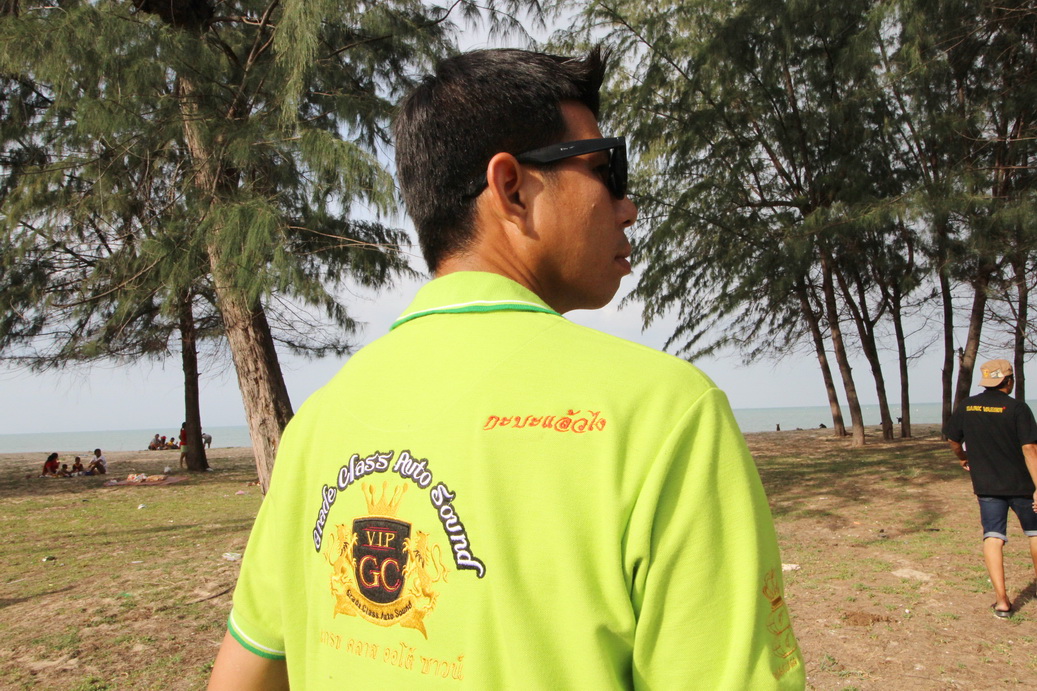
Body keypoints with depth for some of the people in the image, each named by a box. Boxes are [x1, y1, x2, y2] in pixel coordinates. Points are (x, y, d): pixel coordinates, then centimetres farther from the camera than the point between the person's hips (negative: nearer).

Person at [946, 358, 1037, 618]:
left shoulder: (966, 407, 0)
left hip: (986, 484, 2)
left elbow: (953, 440, 12)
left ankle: (1001, 599, -5)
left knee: (993, 536, 2)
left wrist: (963, 458, 32)